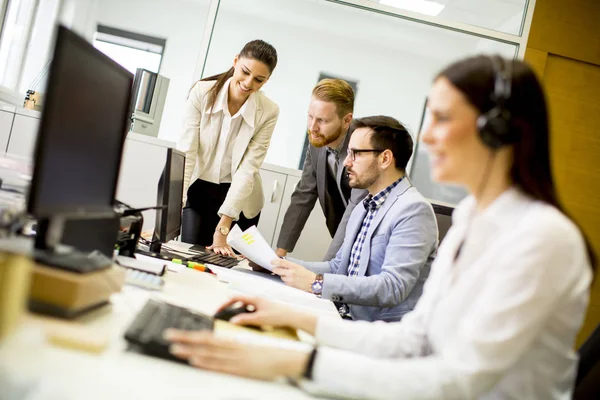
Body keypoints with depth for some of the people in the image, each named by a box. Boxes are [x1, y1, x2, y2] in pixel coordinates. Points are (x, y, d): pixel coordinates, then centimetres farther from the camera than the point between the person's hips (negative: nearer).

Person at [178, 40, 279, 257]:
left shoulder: (268, 112, -15)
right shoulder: (202, 92, -15)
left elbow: (247, 169, -19)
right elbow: (186, 152, -19)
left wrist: (223, 228, -25)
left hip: (239, 199, 0)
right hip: (198, 190, 0)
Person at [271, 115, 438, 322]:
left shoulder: (414, 210, -15)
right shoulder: (363, 207, 15)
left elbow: (393, 288, -24)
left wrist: (316, 283, -27)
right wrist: (282, 264, 2)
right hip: (347, 319, 8)